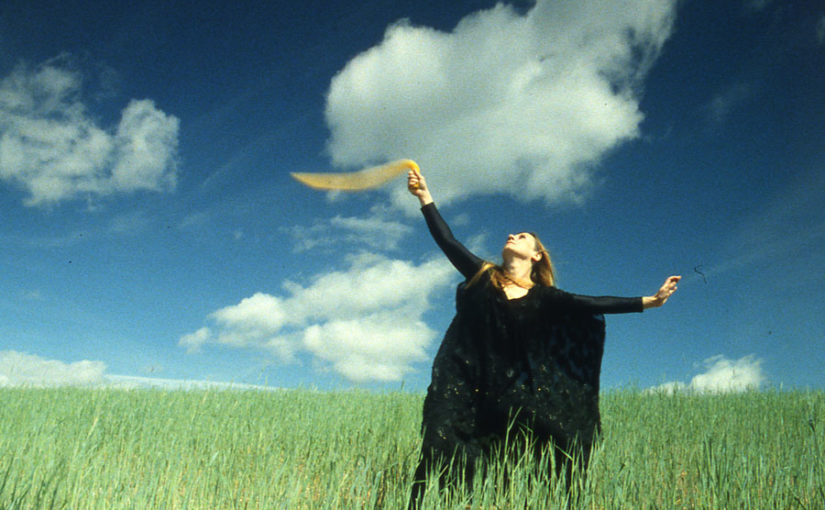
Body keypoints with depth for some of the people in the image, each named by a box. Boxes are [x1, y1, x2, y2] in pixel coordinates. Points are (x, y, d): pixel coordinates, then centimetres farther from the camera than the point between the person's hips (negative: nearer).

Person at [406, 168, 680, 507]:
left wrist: (650, 301, 3)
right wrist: (425, 197, 4)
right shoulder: (483, 278, 10)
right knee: (441, 451, -13)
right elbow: (446, 240, 7)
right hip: (469, 389, 0)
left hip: (518, 393, 1)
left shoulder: (543, 297, 9)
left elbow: (593, 304, 6)